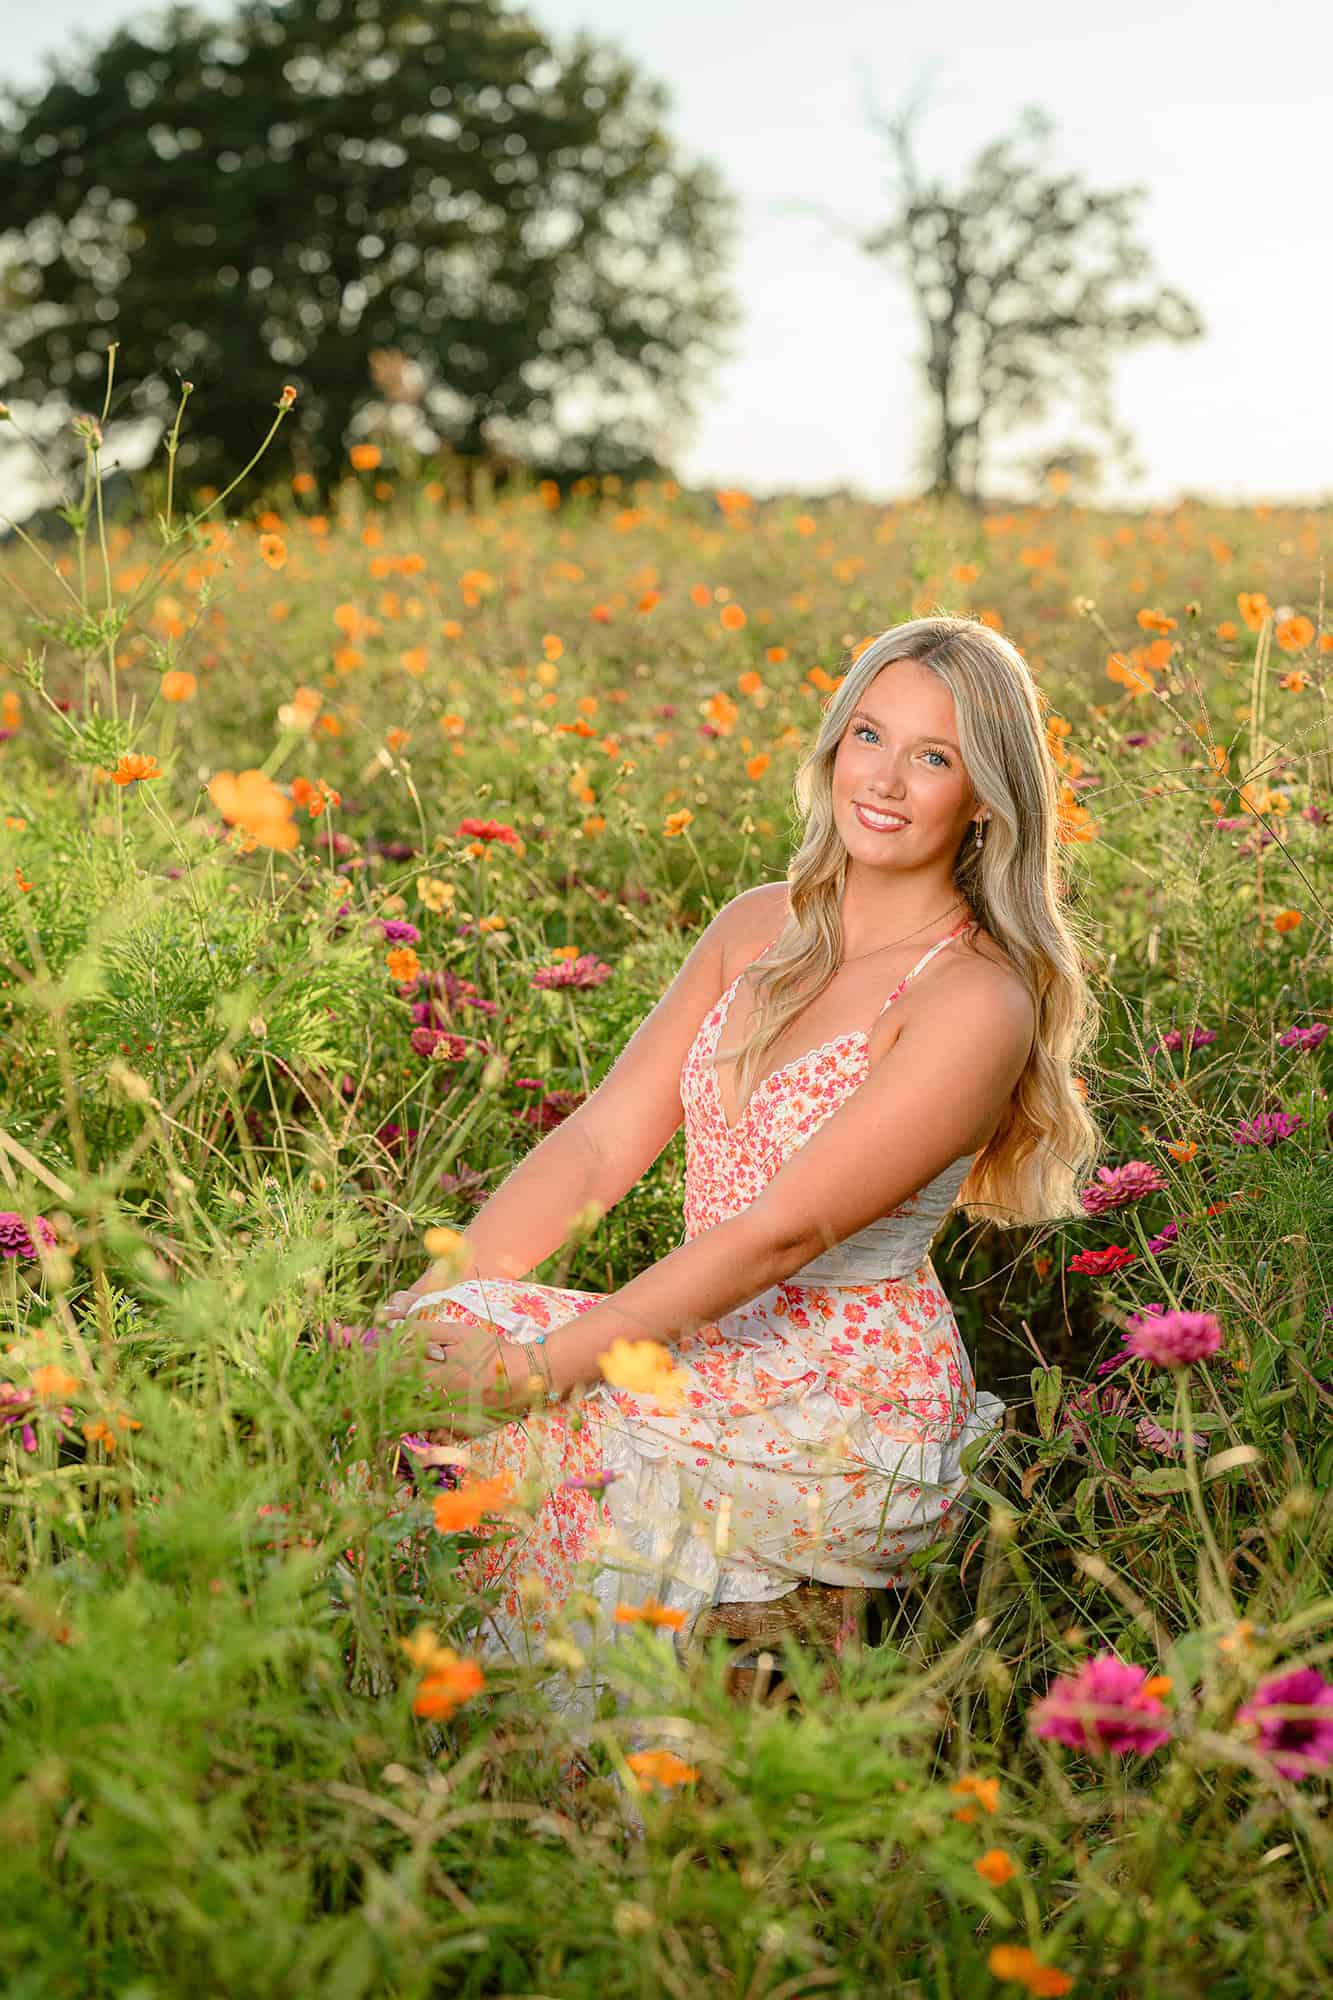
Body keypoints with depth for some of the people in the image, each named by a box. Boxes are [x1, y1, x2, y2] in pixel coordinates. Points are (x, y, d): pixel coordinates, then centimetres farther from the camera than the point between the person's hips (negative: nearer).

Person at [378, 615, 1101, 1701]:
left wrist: (547, 1365, -24)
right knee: (422, 1355, -15)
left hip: (851, 1416, -6)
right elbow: (602, 1140, 2)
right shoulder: (762, 928, 6)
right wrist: (433, 1295, -10)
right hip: (720, 1352, 6)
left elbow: (786, 1231, -22)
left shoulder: (977, 1000, -16)